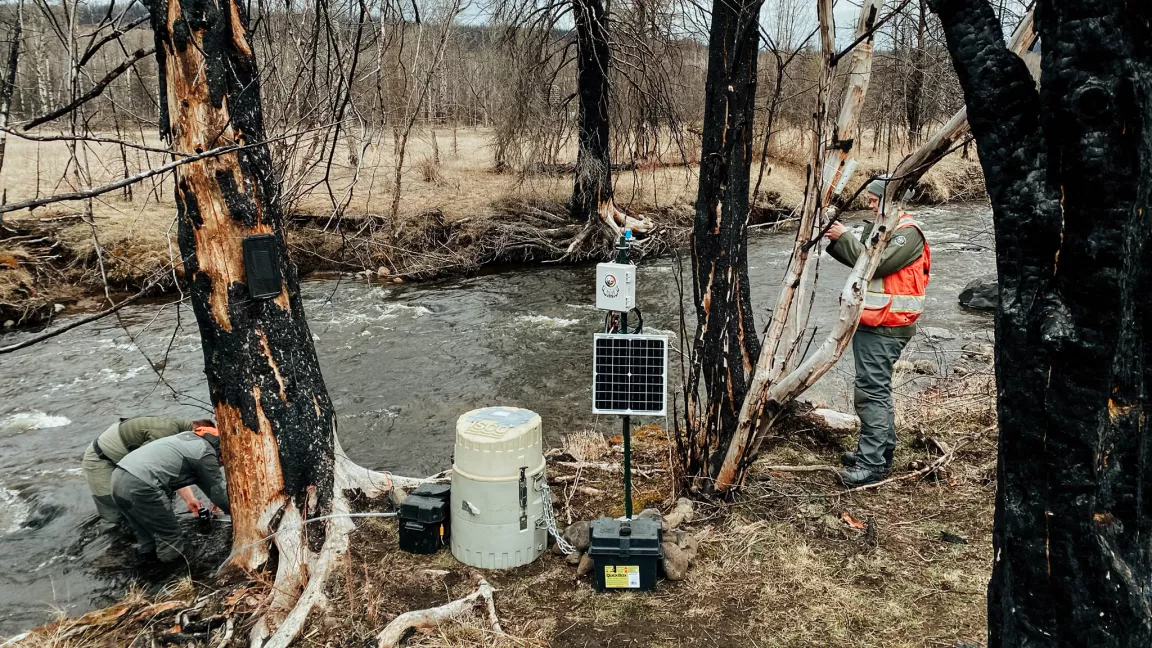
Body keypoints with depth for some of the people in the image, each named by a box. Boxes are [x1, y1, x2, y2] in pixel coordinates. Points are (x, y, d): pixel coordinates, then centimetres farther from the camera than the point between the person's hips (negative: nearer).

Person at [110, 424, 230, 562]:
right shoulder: (206, 454, -4)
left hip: (119, 478, 10)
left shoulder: (190, 436, 22)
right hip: (140, 487, -10)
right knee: (172, 544, 6)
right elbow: (218, 492, 5)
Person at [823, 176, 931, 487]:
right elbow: (858, 259, 16)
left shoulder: (908, 233, -13)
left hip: (885, 326, -10)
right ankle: (880, 450, 29)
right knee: (876, 388, 17)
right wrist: (836, 240, 1)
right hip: (870, 321, 10)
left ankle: (873, 463, -7)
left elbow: (876, 263, -23)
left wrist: (844, 237, -17)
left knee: (871, 390, -11)